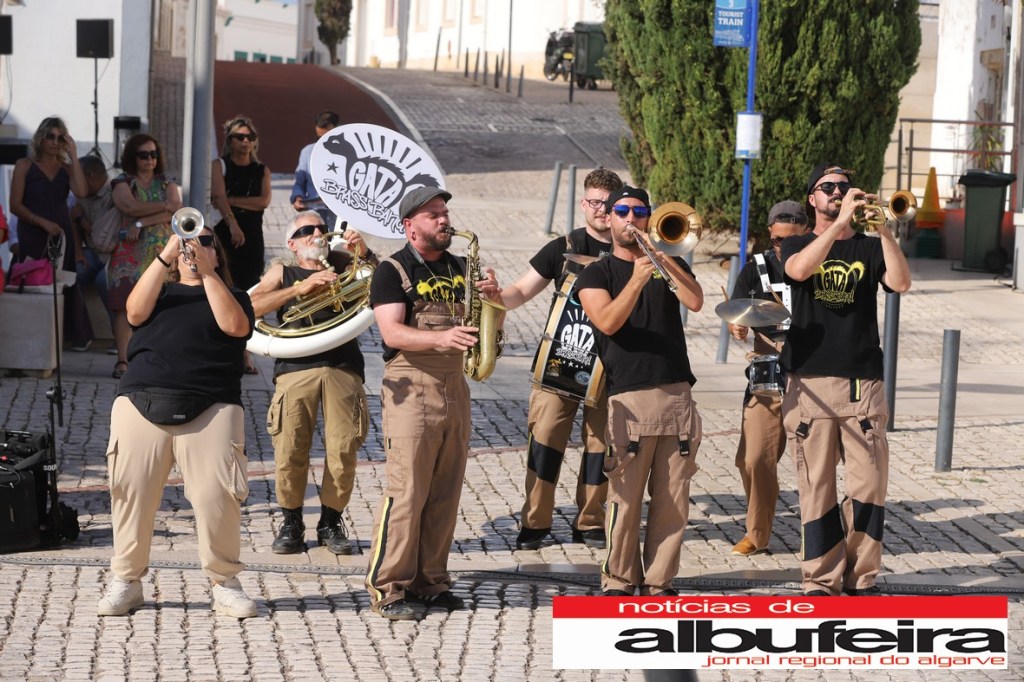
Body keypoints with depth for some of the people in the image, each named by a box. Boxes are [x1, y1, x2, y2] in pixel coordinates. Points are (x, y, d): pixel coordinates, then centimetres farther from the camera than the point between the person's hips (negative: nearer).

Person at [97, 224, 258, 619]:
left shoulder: (231, 296, 19)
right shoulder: (161, 292, 23)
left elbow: (235, 325, -3)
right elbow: (135, 312, 1)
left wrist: (206, 273, -4)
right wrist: (165, 256, -4)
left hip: (209, 410, -2)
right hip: (141, 404, 2)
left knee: (217, 496, -12)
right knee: (132, 492, -4)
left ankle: (225, 583, -1)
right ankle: (126, 582, 6)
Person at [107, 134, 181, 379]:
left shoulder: (167, 183, 14)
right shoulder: (122, 182, 7)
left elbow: (176, 212, -3)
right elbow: (130, 207, -13)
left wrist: (142, 223, -13)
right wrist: (164, 206, -6)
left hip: (163, 253, 2)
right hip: (130, 252, -2)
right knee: (125, 306, -8)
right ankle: (123, 360, -8)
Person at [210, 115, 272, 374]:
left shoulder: (262, 171, 12)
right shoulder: (220, 165, 3)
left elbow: (264, 201, -5)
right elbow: (219, 197, -13)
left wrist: (231, 200, -12)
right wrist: (233, 225, -28)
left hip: (252, 236, 2)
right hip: (224, 234, -2)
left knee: (248, 294, 0)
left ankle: (244, 353, 1)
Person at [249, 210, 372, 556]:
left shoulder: (340, 263, 22)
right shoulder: (282, 272, 19)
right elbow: (252, 306, 2)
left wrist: (363, 253, -4)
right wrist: (300, 288, -8)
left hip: (343, 368, 1)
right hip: (296, 368, -1)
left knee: (343, 451, -8)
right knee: (289, 451, -9)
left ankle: (331, 522, 10)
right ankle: (291, 524, 9)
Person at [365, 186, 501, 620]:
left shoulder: (460, 268, 15)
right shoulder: (393, 271, -3)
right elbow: (392, 332, -16)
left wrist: (492, 297, -6)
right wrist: (440, 338, -32)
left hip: (454, 387, 6)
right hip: (411, 387, -6)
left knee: (445, 492, 8)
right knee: (406, 491, -9)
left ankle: (430, 581, 16)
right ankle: (387, 588, -5)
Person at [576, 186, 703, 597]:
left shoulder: (670, 264, 17)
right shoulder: (596, 275, 8)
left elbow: (695, 301, -4)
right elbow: (607, 322, -11)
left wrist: (662, 259, -13)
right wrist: (636, 280, -23)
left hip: (677, 395, 3)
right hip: (629, 399, -3)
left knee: (673, 501, 2)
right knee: (626, 499, -6)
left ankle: (658, 582, 9)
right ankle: (618, 582, 3)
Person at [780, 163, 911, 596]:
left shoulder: (868, 249, 12)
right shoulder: (798, 246, 11)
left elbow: (901, 282, -7)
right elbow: (799, 269, -15)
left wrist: (884, 229, -17)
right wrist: (840, 222, -21)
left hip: (863, 383, 1)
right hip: (811, 385, -1)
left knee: (869, 486, -3)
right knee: (817, 488, -1)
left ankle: (862, 577, 7)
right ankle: (821, 581, 5)